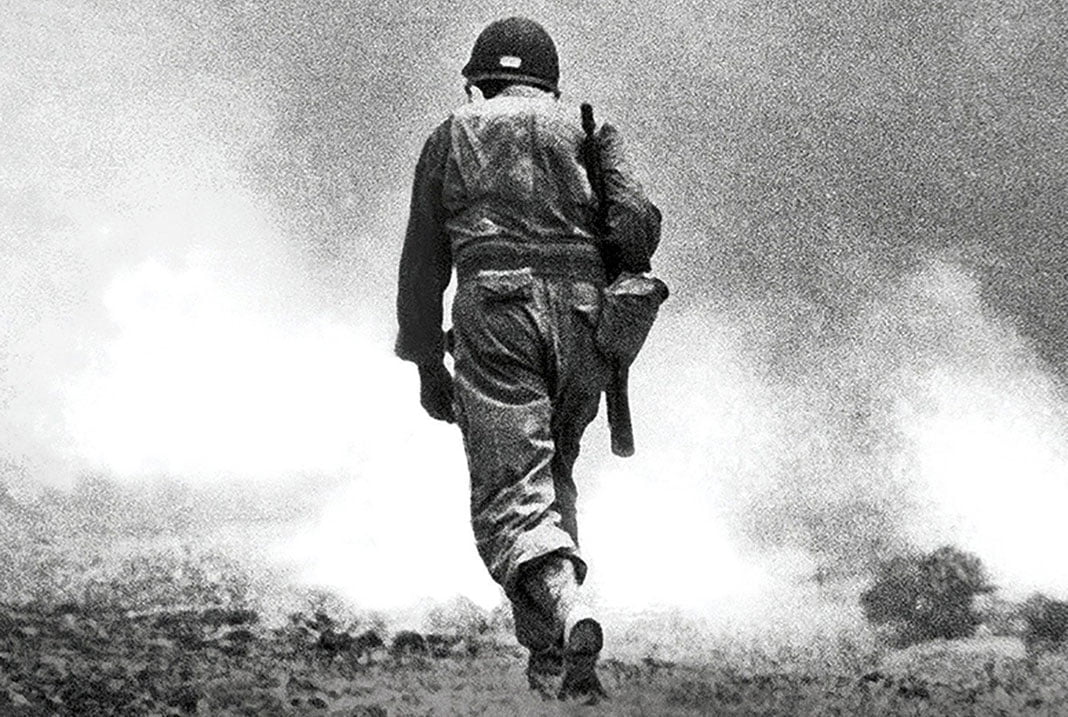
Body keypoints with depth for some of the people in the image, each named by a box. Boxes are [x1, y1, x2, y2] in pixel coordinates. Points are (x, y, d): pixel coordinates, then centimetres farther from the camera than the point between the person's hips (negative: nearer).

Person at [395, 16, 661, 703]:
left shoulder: (452, 138, 16)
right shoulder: (588, 132, 16)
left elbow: (422, 264, 15)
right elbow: (638, 220, -1)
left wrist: (427, 364, 21)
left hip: (494, 314, -2)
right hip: (582, 321, 2)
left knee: (513, 497, -8)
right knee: (552, 475, 21)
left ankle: (570, 612, -35)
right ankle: (549, 655, 17)